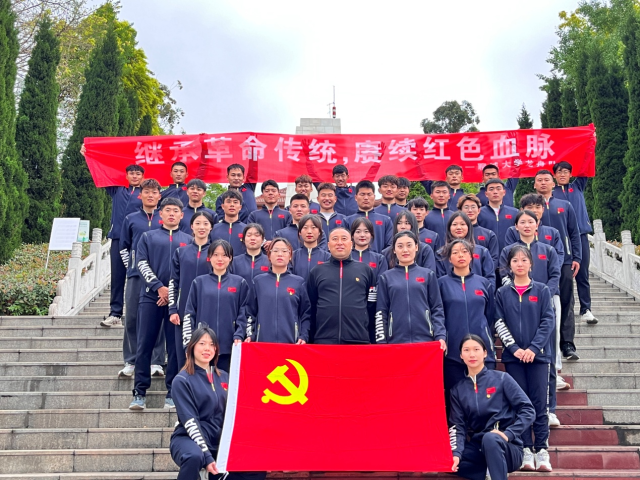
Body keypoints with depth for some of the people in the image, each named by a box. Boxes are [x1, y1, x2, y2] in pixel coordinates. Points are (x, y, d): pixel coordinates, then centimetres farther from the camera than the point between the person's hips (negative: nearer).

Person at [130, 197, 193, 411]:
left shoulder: (188, 240, 13)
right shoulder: (148, 237, 13)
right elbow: (142, 263, 3)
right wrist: (160, 287, -10)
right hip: (151, 296, 0)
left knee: (175, 347, 1)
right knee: (144, 345, -1)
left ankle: (172, 393, 7)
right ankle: (140, 393, 4)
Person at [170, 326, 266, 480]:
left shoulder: (224, 377, 10)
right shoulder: (182, 380, -6)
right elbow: (190, 421, -14)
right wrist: (207, 456, -23)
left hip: (220, 440, 5)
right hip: (189, 439, -5)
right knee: (195, 456, -39)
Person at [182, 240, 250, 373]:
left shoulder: (240, 283, 8)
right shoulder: (199, 282, 9)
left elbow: (243, 314, 5)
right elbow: (189, 314, 7)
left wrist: (238, 337, -8)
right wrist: (189, 342, -1)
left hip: (228, 345, 0)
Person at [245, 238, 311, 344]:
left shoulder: (299, 282, 8)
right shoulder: (258, 281, 10)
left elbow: (305, 314, 7)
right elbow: (250, 312, 11)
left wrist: (303, 337, -4)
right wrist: (250, 335, 0)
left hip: (291, 343, 0)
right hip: (262, 341, 0)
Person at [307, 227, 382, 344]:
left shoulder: (366, 270, 9)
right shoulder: (316, 271, 11)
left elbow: (373, 308, 8)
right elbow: (310, 308, 12)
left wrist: (378, 339, 4)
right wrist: (310, 339, 9)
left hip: (360, 340, 0)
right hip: (324, 340, 0)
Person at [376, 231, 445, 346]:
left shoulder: (428, 275, 9)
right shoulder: (385, 277, 9)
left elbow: (437, 309, 6)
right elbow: (381, 312, 7)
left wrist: (440, 336, -6)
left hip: (426, 340, 0)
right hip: (395, 341, 0)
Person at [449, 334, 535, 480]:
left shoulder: (501, 378, -1)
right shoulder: (458, 389, 8)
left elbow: (528, 410, -5)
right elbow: (457, 426, 1)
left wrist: (508, 434, -19)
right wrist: (456, 454, -17)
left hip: (508, 447, -4)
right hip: (478, 448, 4)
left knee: (490, 438, -38)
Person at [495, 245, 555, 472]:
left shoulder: (542, 291, 4)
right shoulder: (502, 293, 6)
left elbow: (548, 321, -2)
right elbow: (499, 323, 1)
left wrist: (533, 348, -12)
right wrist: (515, 348, -11)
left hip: (538, 355, -1)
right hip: (513, 357, 1)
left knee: (539, 403, -1)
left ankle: (542, 451, 4)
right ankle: (526, 451, 8)